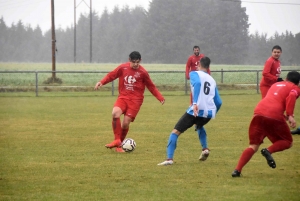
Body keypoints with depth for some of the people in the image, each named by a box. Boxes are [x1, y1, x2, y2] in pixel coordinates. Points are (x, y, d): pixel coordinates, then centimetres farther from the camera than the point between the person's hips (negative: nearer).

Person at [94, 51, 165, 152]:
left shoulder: (143, 72, -4)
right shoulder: (123, 68, -1)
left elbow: (151, 87, 4)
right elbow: (111, 75, 8)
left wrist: (160, 97, -4)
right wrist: (101, 82, -8)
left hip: (135, 100, -2)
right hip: (123, 97, 2)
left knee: (125, 123, -9)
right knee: (115, 114, -26)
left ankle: (119, 145, 15)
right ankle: (117, 140, -12)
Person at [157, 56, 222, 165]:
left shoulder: (195, 74, 6)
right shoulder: (212, 80, 22)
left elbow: (197, 83, -19)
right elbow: (218, 102, 19)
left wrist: (195, 103, -28)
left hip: (197, 110, -5)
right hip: (209, 112, 6)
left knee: (175, 132, 2)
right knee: (199, 126, 39)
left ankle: (169, 158, -13)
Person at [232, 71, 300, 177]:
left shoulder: (276, 85, 32)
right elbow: (291, 96, -7)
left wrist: (284, 116, 51)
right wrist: (290, 116, -13)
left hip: (258, 113, 5)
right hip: (275, 116, -5)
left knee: (253, 146, 11)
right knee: (287, 142, 17)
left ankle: (237, 170, -8)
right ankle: (268, 151, -12)